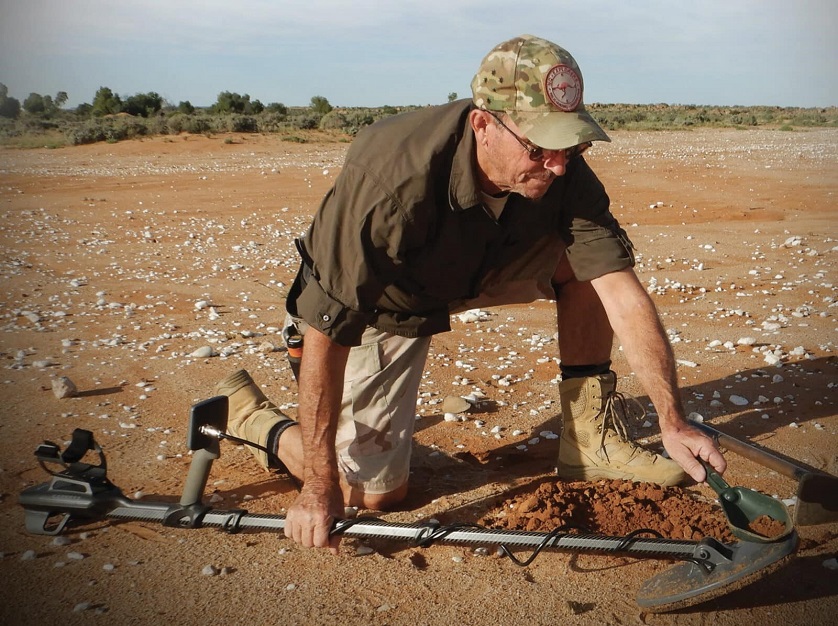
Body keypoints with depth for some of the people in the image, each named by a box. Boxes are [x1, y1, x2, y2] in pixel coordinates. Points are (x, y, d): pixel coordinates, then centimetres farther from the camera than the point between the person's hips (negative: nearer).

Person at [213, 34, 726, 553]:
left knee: (586, 260, -17)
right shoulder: (391, 180, -40)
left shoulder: (561, 171, -25)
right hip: (381, 308, -4)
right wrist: (320, 489, -32)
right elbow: (326, 332, -36)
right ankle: (250, 414, 20)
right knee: (374, 491, -4)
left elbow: (621, 290, -23)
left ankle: (590, 440, -2)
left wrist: (673, 422, -29)